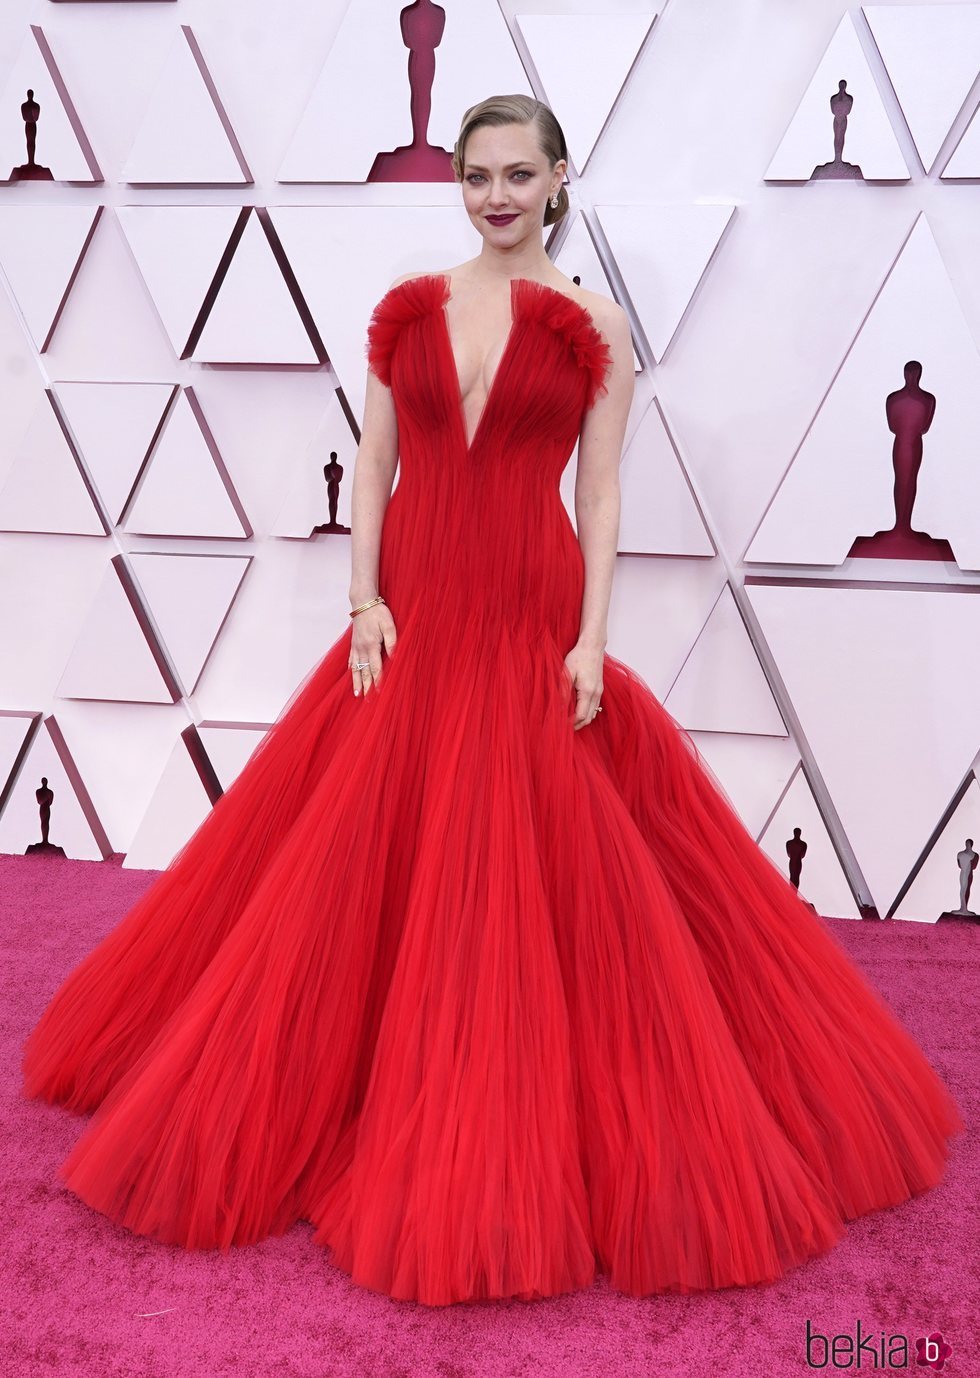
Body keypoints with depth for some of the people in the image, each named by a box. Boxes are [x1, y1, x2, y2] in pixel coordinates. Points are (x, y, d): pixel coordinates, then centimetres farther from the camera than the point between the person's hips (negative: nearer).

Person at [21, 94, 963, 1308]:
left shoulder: (595, 328, 3)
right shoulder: (406, 309, 8)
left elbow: (601, 494, 0)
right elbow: (371, 461, 7)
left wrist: (591, 639, -8)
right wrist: (363, 597, -4)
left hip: (532, 623, -2)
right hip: (411, 618, 2)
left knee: (546, 868, -1)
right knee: (368, 859, 5)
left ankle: (529, 1134, 18)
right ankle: (368, 1091, 27)